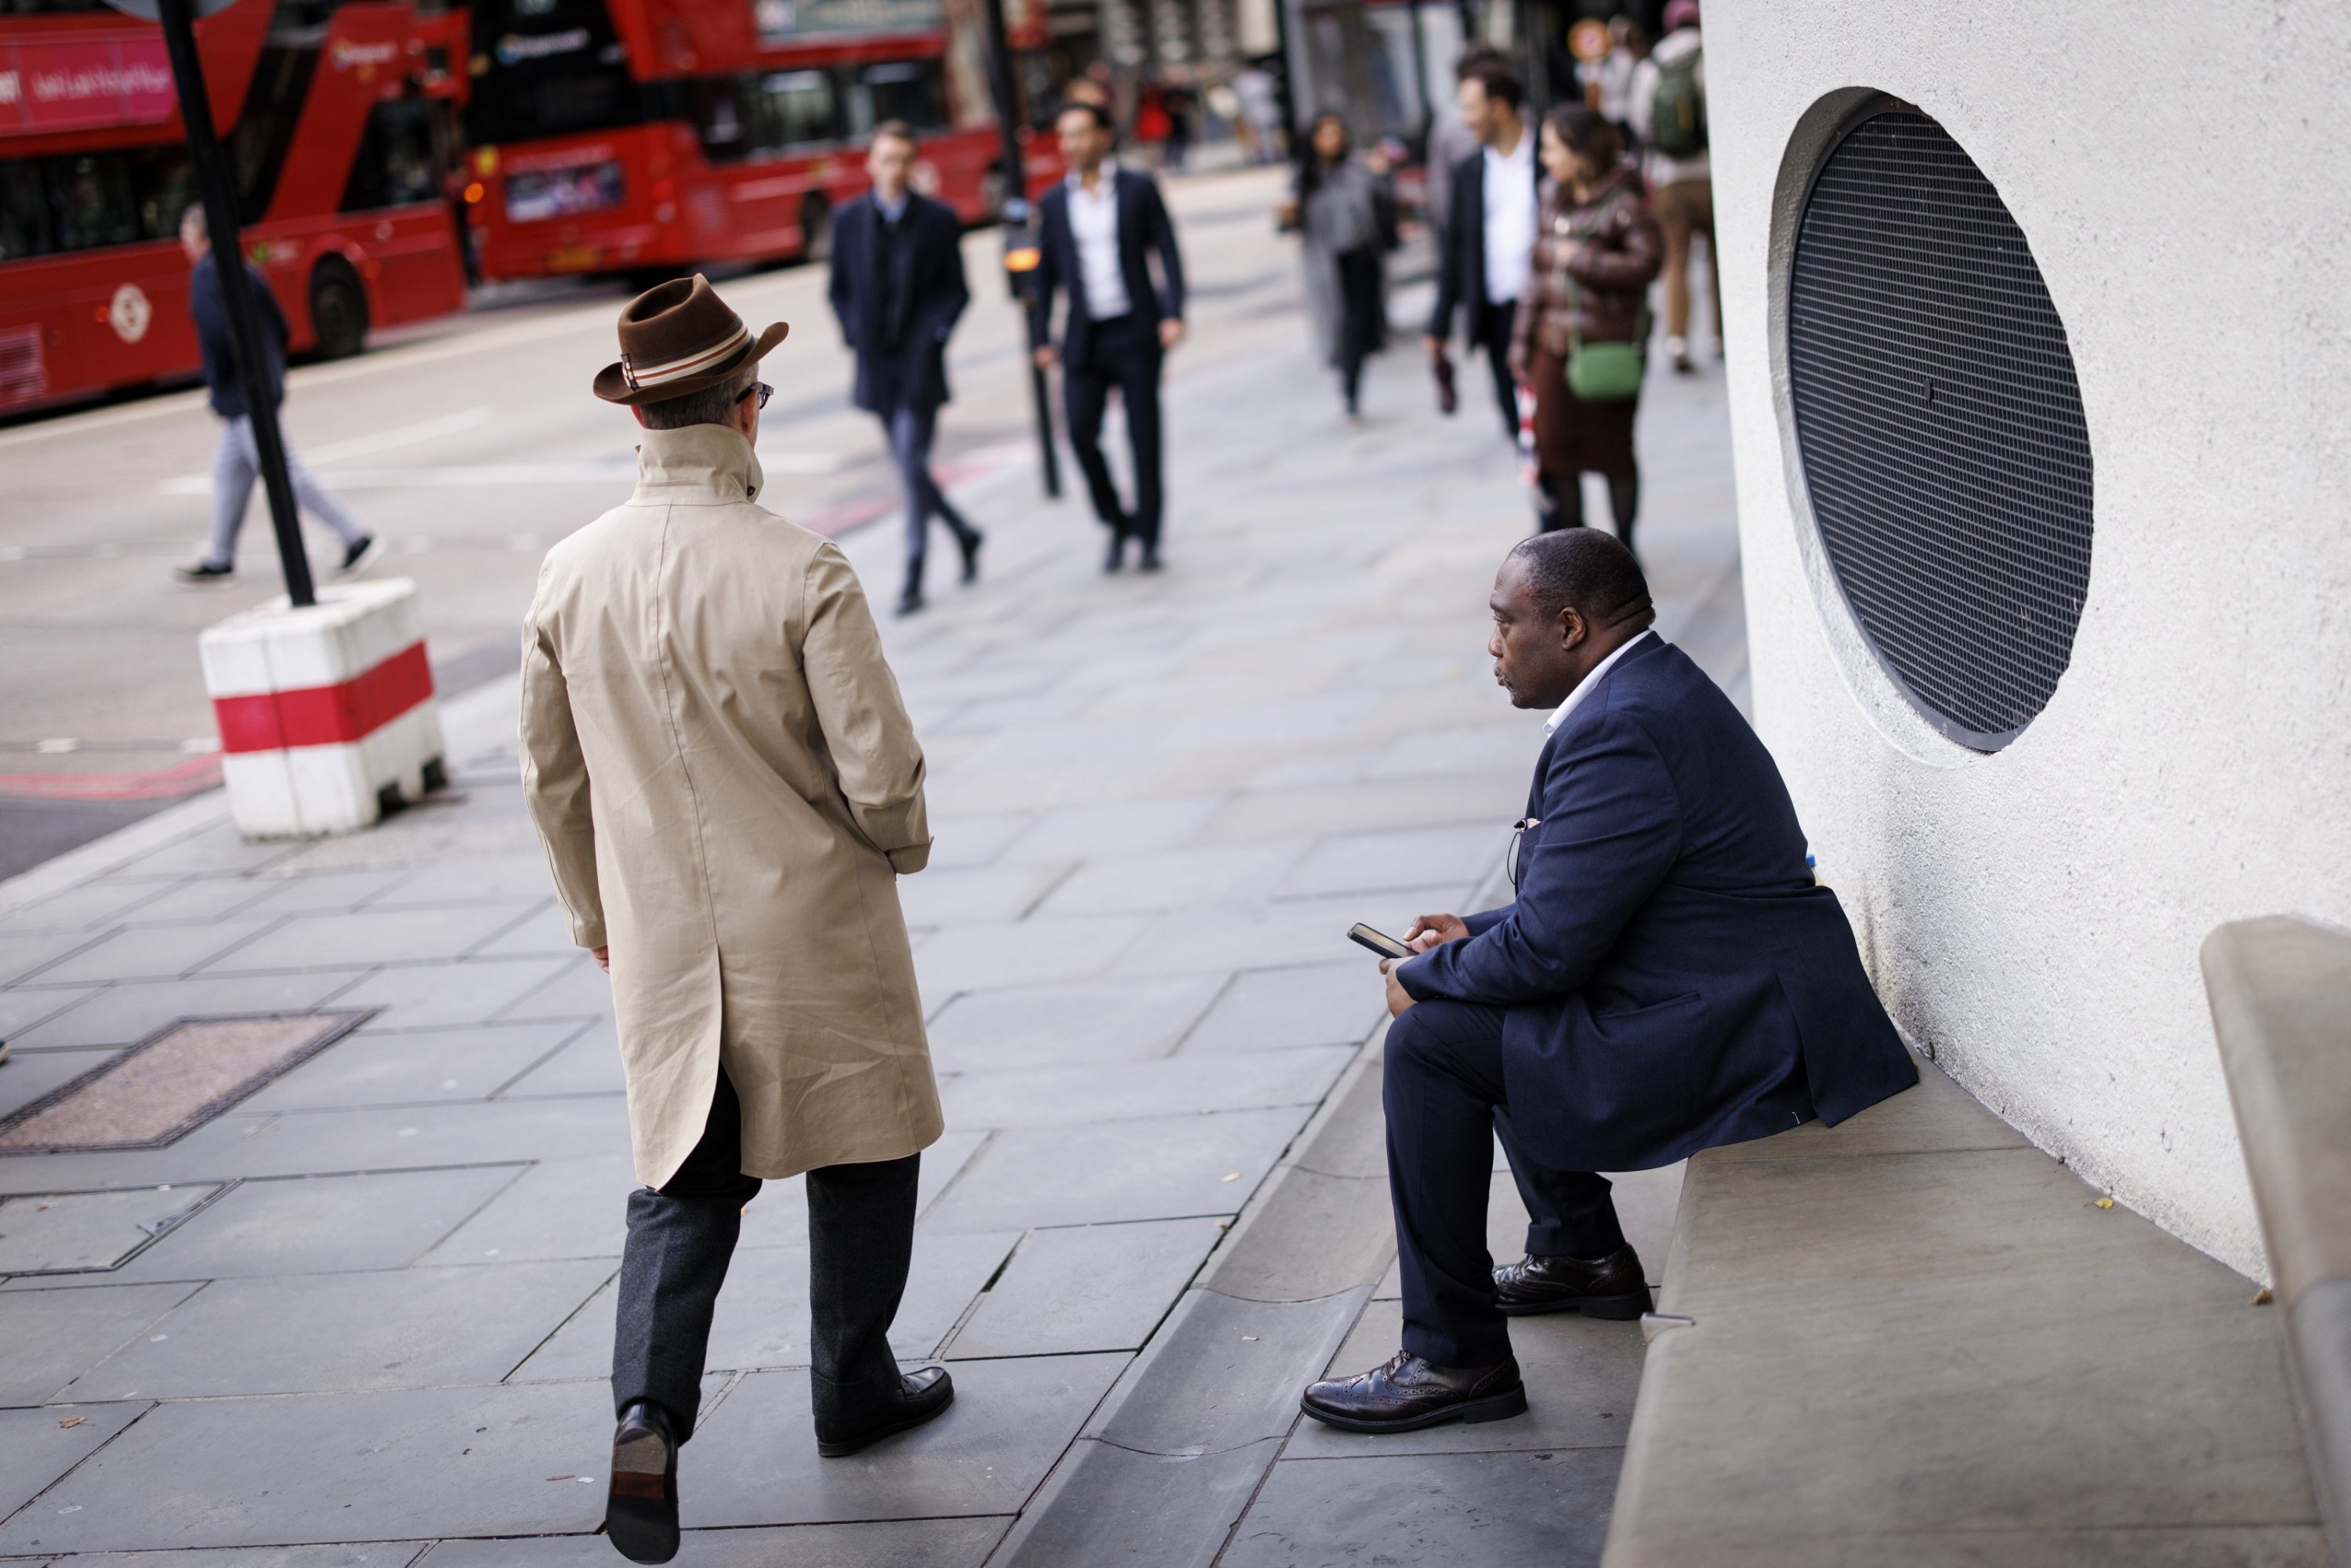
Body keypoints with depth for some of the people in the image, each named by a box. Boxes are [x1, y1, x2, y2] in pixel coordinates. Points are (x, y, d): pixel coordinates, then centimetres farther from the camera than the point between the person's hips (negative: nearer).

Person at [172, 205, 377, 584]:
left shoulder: (206, 273, -14)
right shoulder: (245, 269, 14)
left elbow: (216, 332, -26)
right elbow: (280, 327, 17)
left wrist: (215, 383, -14)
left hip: (240, 394, -10)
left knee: (283, 473, -7)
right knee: (229, 469, 16)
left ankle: (356, 537, -8)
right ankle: (220, 559, 22)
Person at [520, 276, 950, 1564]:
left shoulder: (571, 577, -5)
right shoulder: (801, 573, -20)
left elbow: (551, 779, 6)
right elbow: (880, 774, -18)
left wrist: (597, 916, 21)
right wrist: (902, 842, 6)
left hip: (663, 941, 4)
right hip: (814, 931, -3)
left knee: (682, 1176, 14)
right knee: (859, 1150, 17)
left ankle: (649, 1413, -5)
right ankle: (854, 1389, 31)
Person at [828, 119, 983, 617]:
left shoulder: (939, 220, -1)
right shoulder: (848, 221, 5)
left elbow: (956, 290, 3)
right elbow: (840, 290, 12)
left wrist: (935, 334, -10)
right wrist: (855, 338, 0)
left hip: (920, 365, -3)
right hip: (876, 366, 4)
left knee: (912, 464, -10)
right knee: (908, 467, 11)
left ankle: (913, 580, -4)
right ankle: (963, 534, 35)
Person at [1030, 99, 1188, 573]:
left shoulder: (1139, 188, 2)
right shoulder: (1053, 203, 9)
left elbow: (1168, 253, -1)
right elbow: (1045, 274, 10)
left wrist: (1173, 314, -12)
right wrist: (1041, 338, 4)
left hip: (1136, 332, -2)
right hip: (1084, 336, 2)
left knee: (1144, 436, -1)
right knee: (1081, 432, -9)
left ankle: (1148, 538, 9)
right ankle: (1117, 524, 11)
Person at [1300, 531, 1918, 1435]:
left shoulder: (1621, 732, -22)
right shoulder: (1656, 687, 12)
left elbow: (1550, 947, -22)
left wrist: (1423, 979, -5)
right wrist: (1476, 935, 16)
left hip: (1728, 1046, -11)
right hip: (1748, 1009, 11)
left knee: (1430, 1040, -12)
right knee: (1486, 1000, 24)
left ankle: (1454, 1358, -5)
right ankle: (1580, 1256, 34)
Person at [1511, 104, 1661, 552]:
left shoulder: (1624, 202, -9)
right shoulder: (1552, 200, 9)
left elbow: (1645, 264, -18)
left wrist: (1582, 259, -15)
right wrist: (1522, 339, 14)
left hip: (1609, 346, -6)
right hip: (1555, 346, 6)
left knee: (1613, 449, 3)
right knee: (1557, 448, 6)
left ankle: (1624, 548, 19)